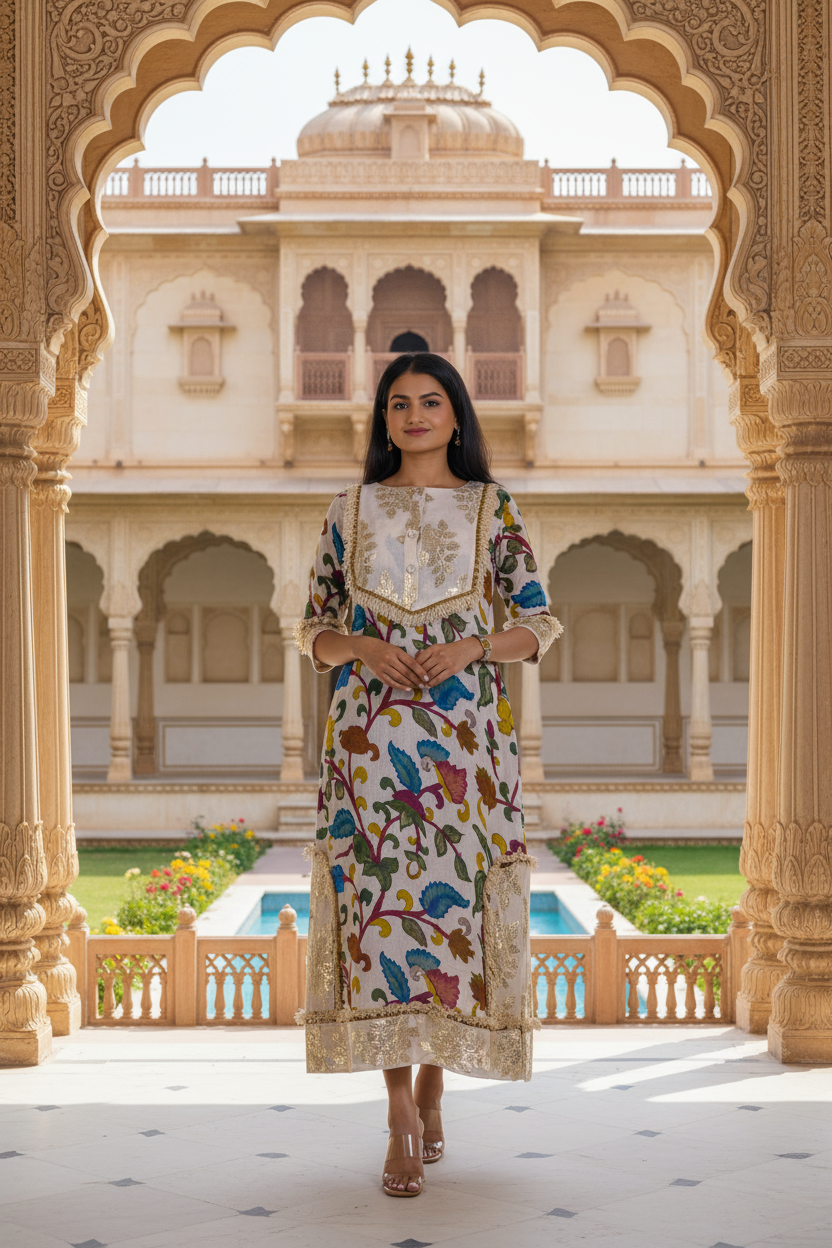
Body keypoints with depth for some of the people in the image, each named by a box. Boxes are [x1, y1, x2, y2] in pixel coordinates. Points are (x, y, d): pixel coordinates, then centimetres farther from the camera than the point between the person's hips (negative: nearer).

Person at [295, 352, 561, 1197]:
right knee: (380, 897, -7)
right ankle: (402, 1124, -4)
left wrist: (469, 648, -13)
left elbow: (538, 626, 5)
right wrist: (360, 647, -10)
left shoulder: (491, 510, 6)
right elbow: (314, 629, 11)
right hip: (370, 735, 0)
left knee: (449, 895, 1)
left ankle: (433, 1090, 21)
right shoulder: (350, 511, 10)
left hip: (464, 734, 0)